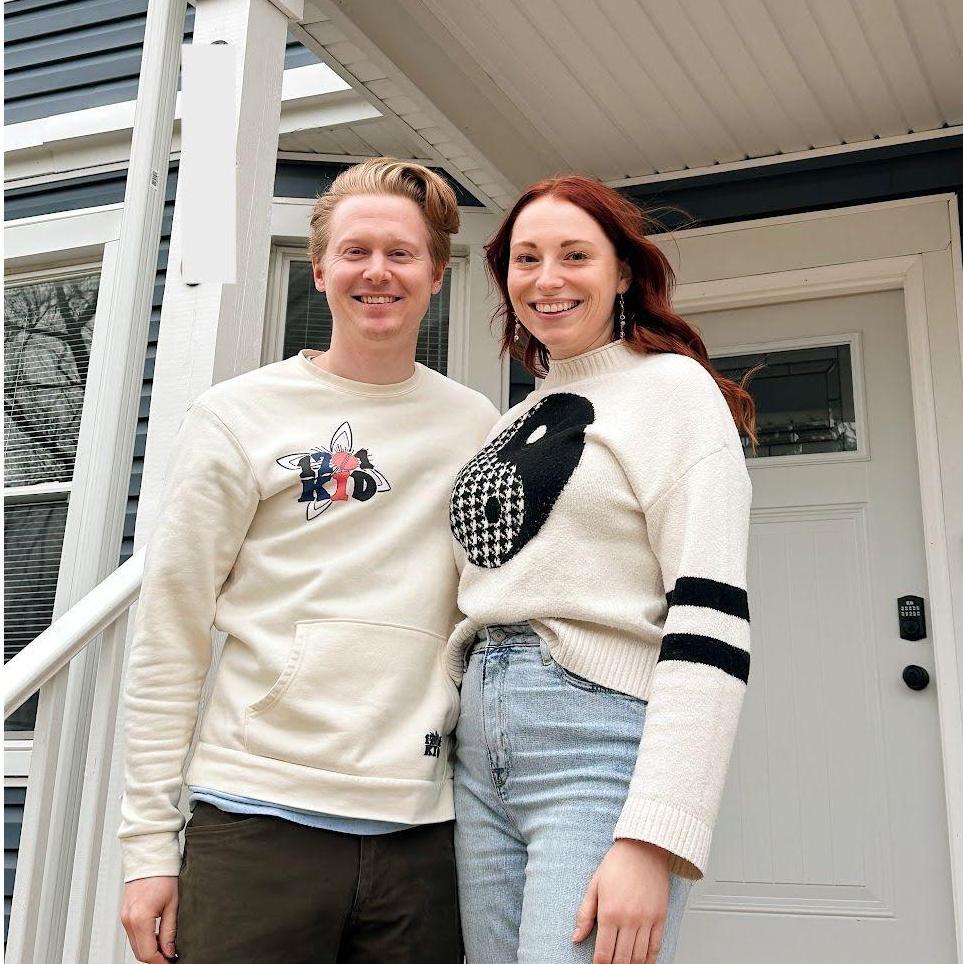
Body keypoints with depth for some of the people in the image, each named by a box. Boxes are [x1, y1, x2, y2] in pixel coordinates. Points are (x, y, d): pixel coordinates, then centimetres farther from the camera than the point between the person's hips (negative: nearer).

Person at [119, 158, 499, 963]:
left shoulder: (477, 427, 9)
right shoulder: (240, 416, 2)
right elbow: (168, 639, 1)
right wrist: (149, 838, -2)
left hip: (420, 829, 2)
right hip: (261, 820, -2)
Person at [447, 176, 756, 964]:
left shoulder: (672, 387, -2)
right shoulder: (513, 423, 19)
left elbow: (711, 616, -13)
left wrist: (652, 838, -21)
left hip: (603, 744, -6)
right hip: (483, 750, 7)